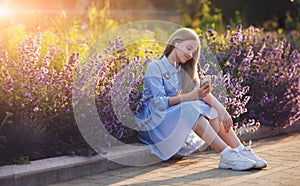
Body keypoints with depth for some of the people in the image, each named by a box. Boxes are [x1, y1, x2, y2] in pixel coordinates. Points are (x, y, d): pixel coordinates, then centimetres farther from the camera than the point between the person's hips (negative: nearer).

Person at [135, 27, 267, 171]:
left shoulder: (183, 71, 14)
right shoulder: (155, 67, -9)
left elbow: (203, 92, -3)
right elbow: (159, 103, -22)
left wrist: (220, 108, -23)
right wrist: (191, 96, -35)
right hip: (151, 120, -7)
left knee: (212, 110, -14)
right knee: (189, 108, -32)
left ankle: (242, 151, -27)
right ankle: (226, 155, -41)